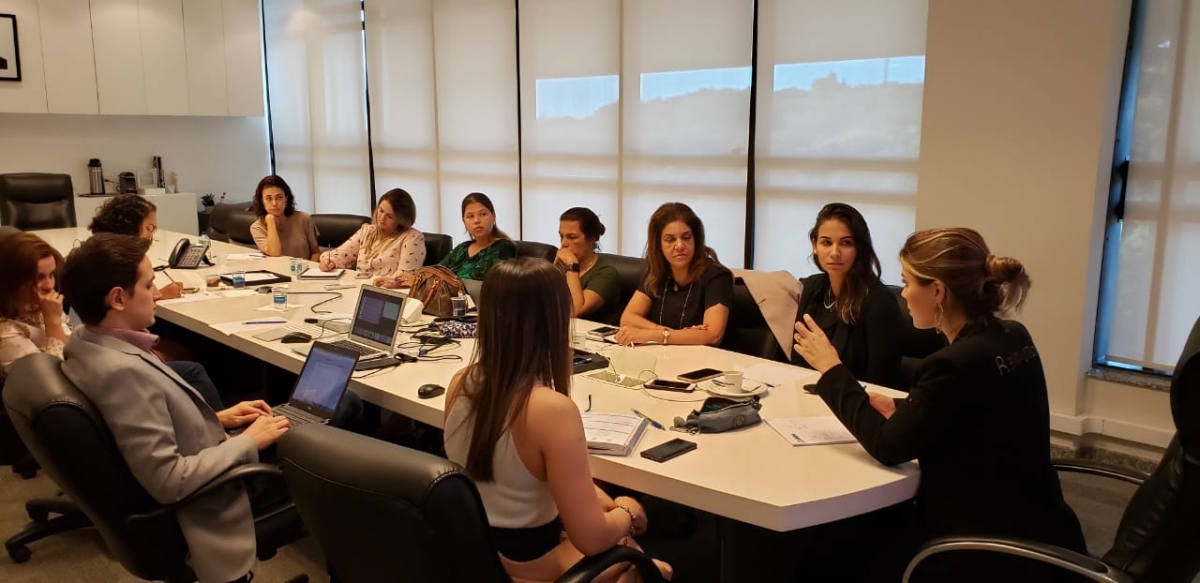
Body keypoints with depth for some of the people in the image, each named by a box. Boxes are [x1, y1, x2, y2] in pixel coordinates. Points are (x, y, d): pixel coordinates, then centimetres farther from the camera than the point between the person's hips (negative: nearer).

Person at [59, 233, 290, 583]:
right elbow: (168, 481, -31)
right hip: (204, 514, -9)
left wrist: (215, 419, 3)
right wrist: (248, 442, -21)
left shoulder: (87, 344, -3)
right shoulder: (122, 370, -32)